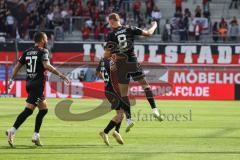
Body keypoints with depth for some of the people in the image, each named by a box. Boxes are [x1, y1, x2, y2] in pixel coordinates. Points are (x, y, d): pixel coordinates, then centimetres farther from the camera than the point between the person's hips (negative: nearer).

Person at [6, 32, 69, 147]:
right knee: (28, 110, -13)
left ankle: (36, 136, 13)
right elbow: (46, 65, -22)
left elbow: (18, 66, 13)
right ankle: (12, 131, -25)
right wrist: (60, 75, -22)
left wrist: (11, 80, 20)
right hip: (38, 85, -8)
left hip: (29, 84, 8)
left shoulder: (27, 52, 13)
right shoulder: (43, 51, -6)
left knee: (44, 109, 17)